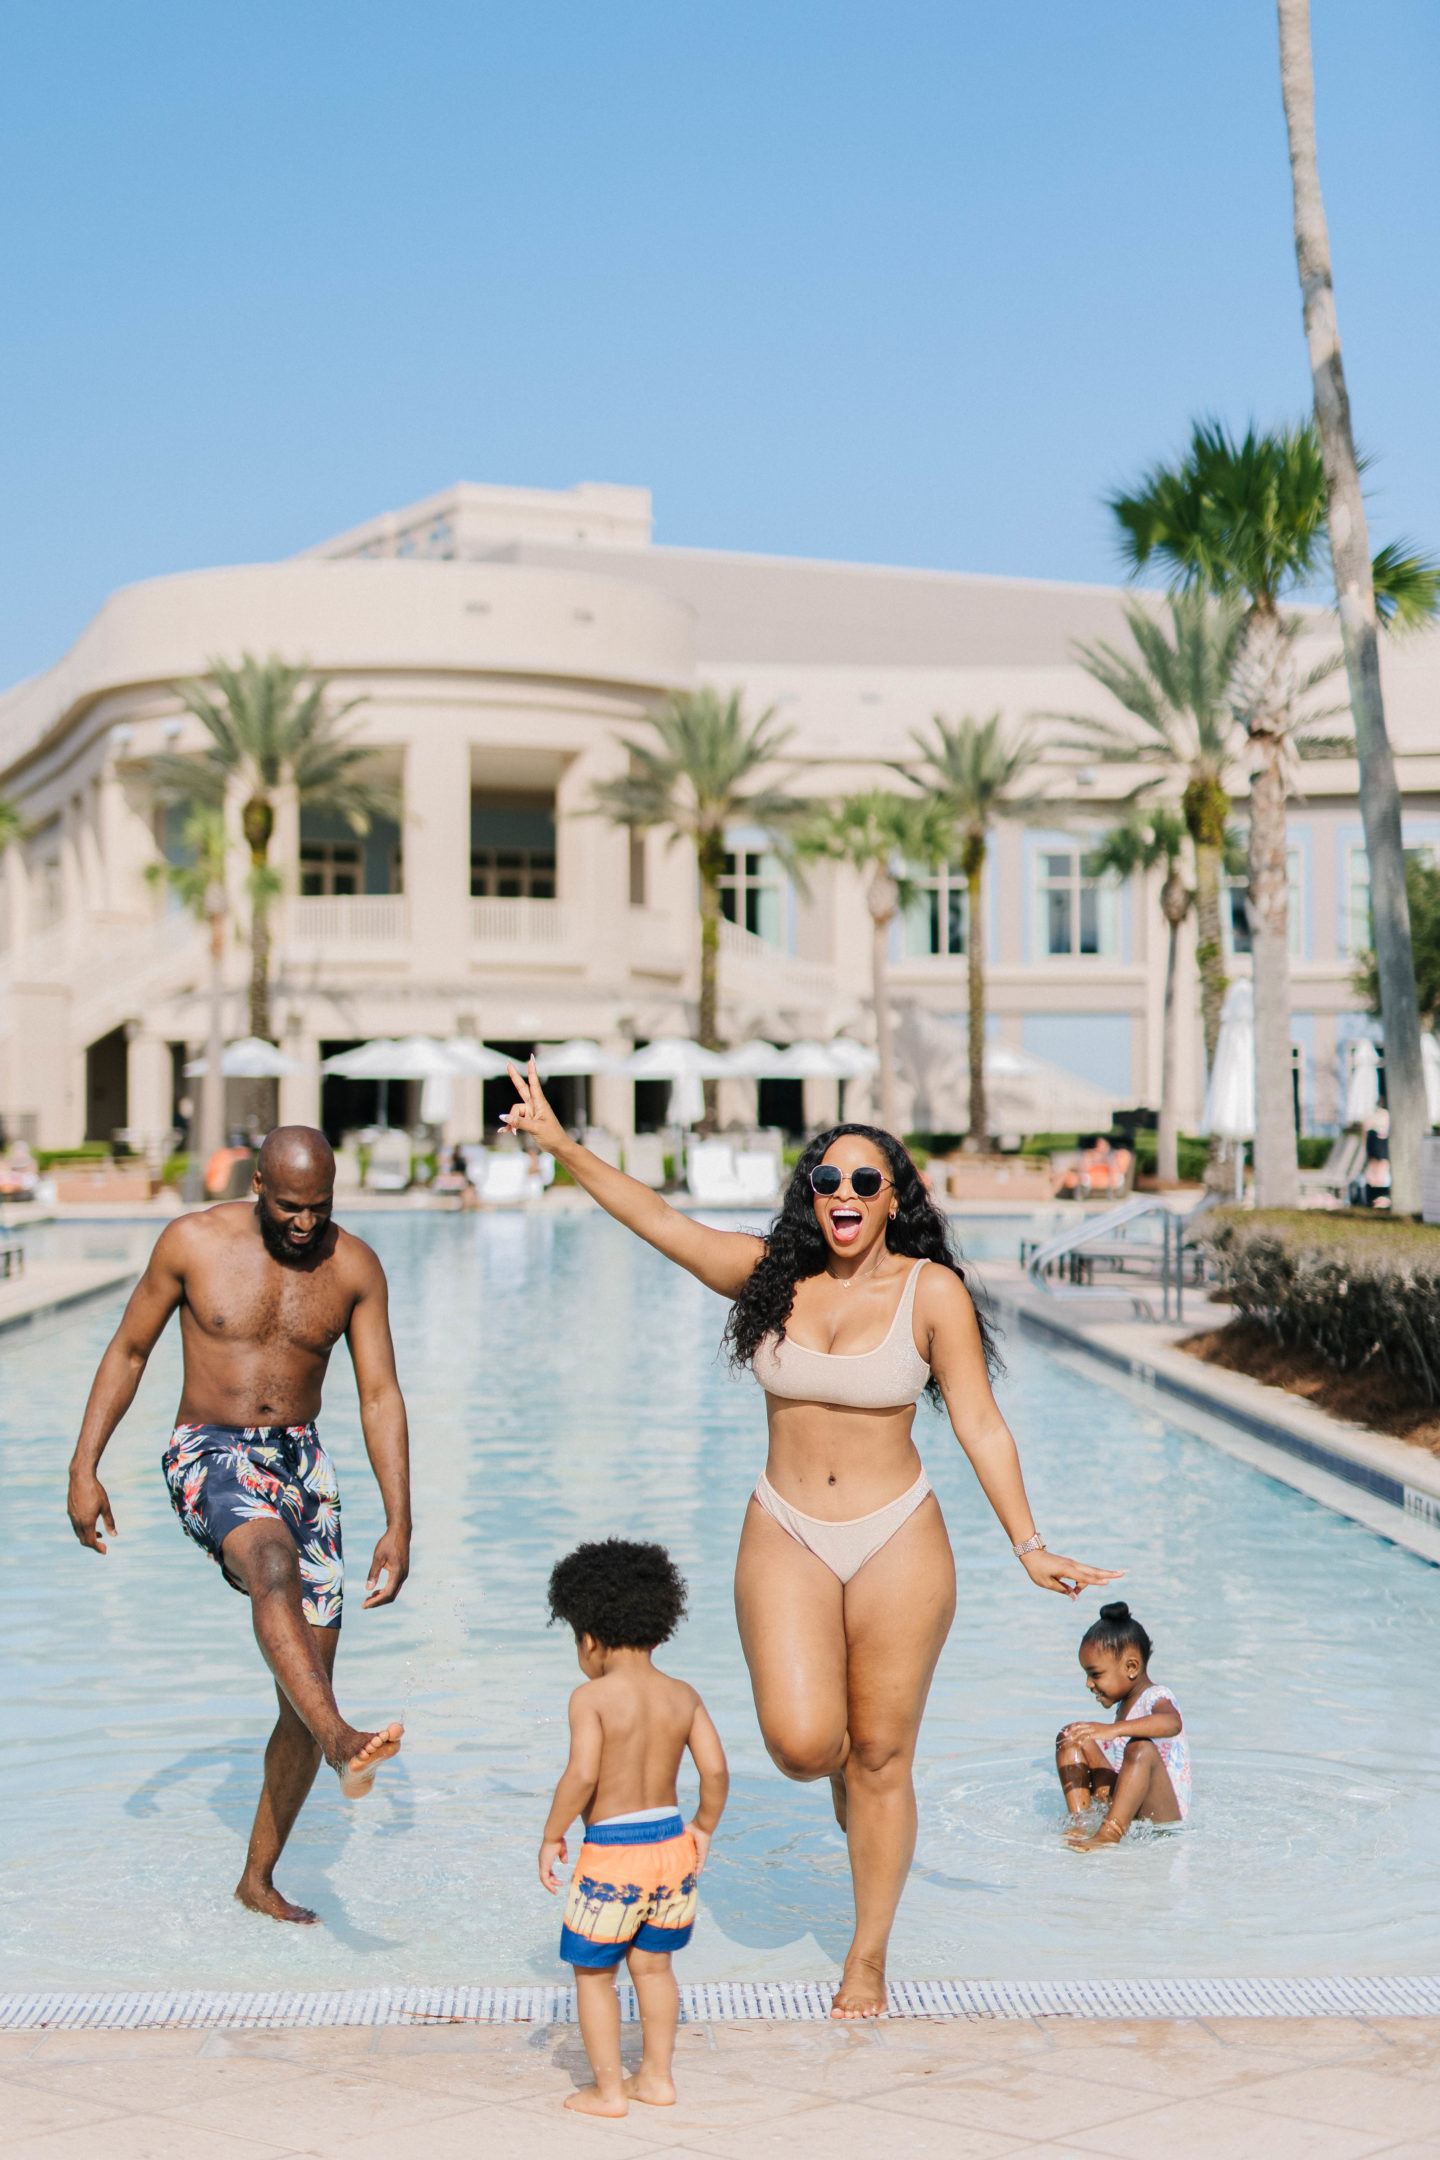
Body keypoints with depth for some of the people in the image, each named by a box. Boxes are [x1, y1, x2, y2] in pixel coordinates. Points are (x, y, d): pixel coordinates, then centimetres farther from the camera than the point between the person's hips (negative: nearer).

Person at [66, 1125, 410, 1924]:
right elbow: (128, 1350, 4)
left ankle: (258, 1877, 18)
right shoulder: (193, 1243, -7)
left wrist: (399, 1522, -7)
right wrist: (84, 1468, -2)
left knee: (307, 1689, 2)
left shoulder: (354, 1267, -2)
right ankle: (341, 1742, -56)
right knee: (274, 1562, -38)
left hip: (301, 1461, 3)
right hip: (209, 1457, -3)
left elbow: (380, 1397, -1)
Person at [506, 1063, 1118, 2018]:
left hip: (897, 1542, -1)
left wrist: (1028, 1544, -10)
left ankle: (869, 1958, 23)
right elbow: (662, 1220, 0)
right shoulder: (773, 1275, 0)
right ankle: (843, 1769, 26)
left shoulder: (932, 1292, -6)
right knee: (802, 1742, -14)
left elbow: (979, 1424, -6)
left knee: (880, 1757, 6)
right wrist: (564, 1147, -7)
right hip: (786, 1537, 2)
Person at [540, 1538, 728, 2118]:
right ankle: (657, 2077, 27)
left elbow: (582, 1775, -22)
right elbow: (715, 1770, -1)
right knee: (653, 1964, 21)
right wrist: (703, 1827, 15)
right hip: (672, 1842, 6)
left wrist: (551, 1836, -9)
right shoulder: (682, 1696, 2)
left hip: (613, 1852, -5)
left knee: (593, 1970, 11)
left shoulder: (592, 1698, -13)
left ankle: (608, 2088, 15)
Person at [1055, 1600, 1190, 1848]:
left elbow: (1172, 1723, -39)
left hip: (1163, 1815, -9)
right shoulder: (1125, 1706, 15)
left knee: (1141, 1749, -37)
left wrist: (1113, 1729, -50)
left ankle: (1109, 1833, -39)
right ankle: (1080, 1820, -9)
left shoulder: (1157, 1698, -13)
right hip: (1123, 1801, 9)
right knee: (1071, 1739, 5)